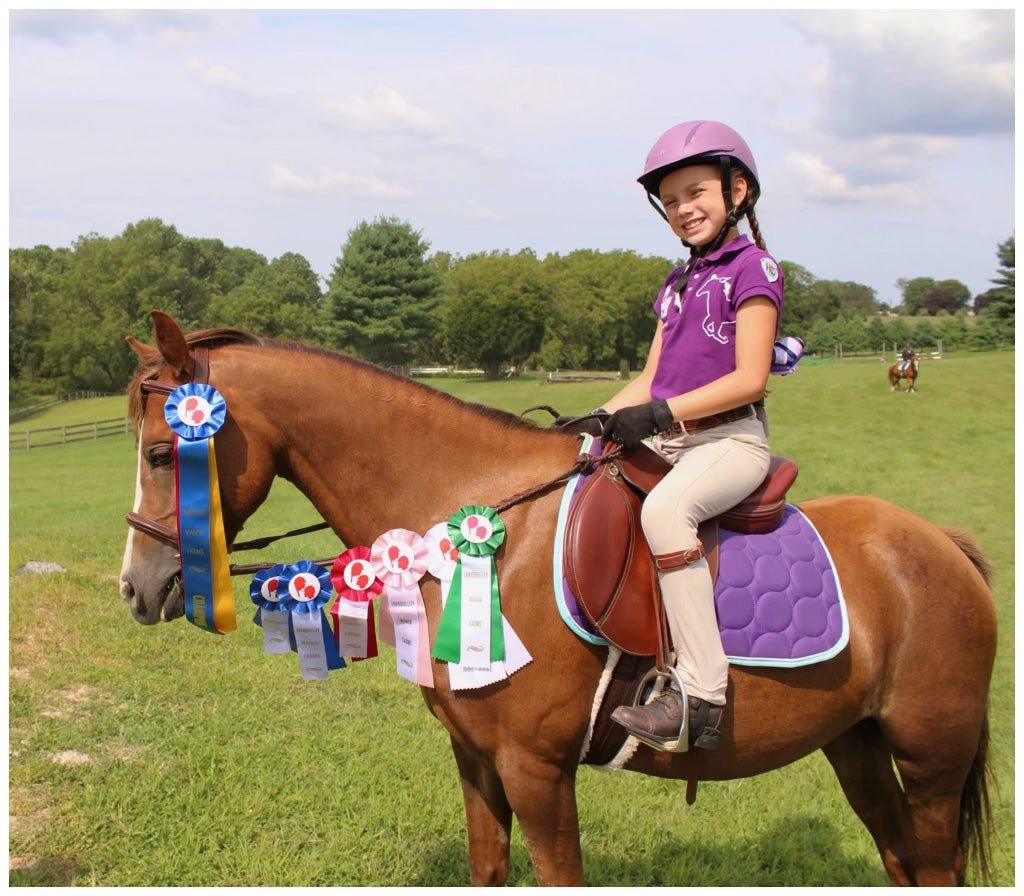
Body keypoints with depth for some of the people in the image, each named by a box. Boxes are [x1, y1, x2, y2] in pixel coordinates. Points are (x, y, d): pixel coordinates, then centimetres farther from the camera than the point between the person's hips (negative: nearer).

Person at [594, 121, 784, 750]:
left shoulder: (753, 267, -4)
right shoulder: (679, 284, 20)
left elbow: (750, 378, -14)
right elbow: (651, 379, 18)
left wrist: (660, 413, -20)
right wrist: (599, 419, 0)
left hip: (733, 439, -9)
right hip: (669, 441, 9)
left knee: (664, 509, -36)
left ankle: (702, 695, -34)